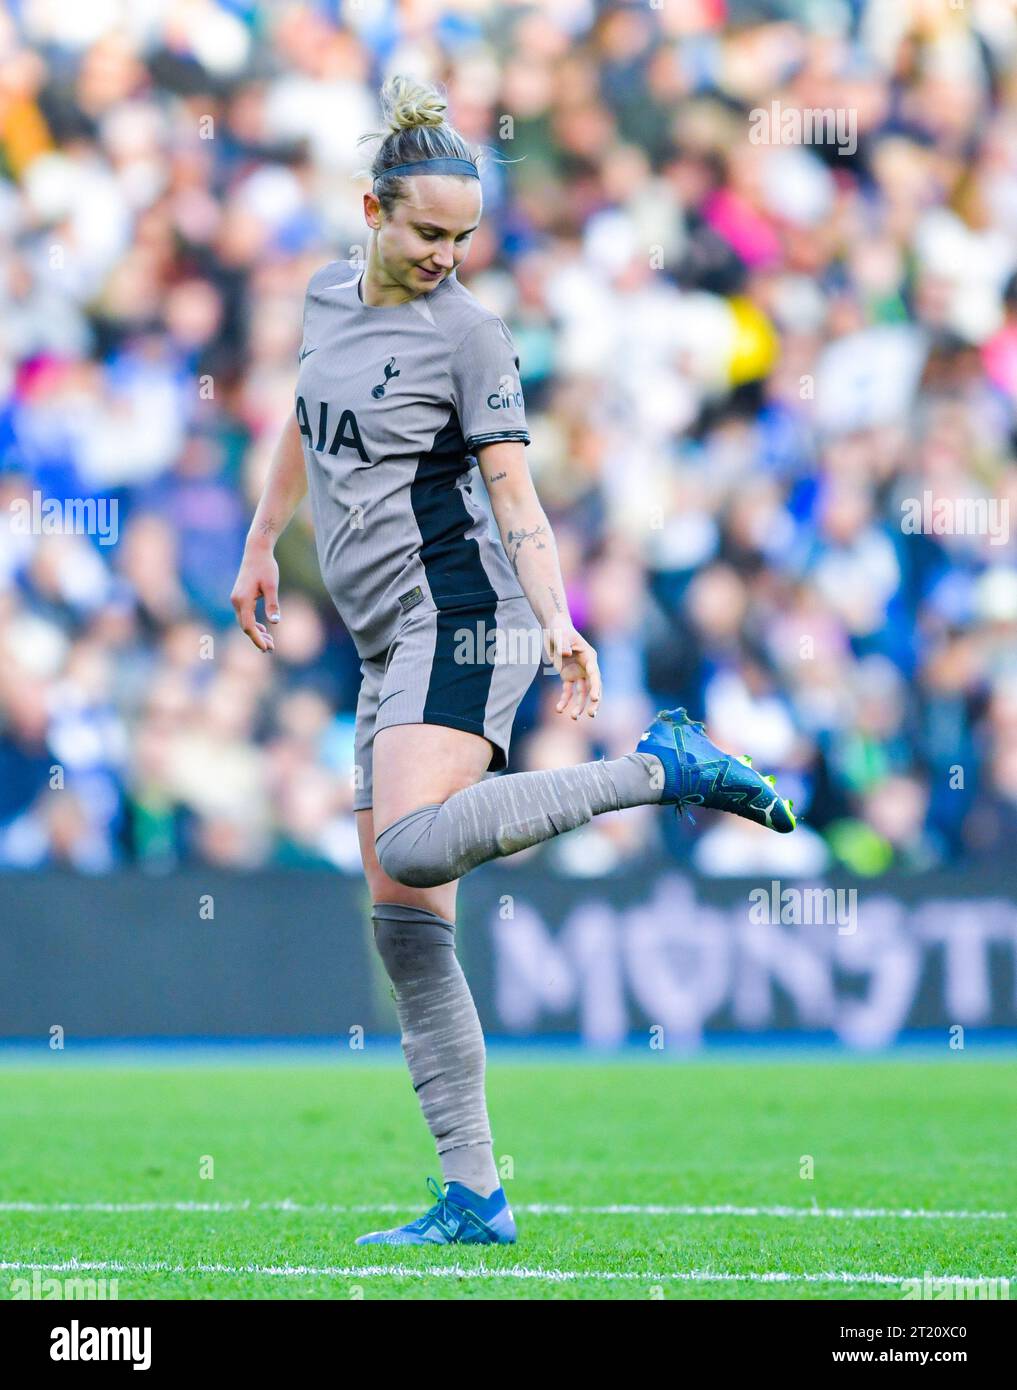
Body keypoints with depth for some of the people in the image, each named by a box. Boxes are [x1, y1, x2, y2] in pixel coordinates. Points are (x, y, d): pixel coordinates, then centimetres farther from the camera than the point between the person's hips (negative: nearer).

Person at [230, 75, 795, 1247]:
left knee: (412, 848, -31)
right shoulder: (330, 298, 15)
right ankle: (473, 1199, 1)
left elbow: (516, 499, -10)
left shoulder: (469, 335, -5)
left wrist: (557, 623, -23)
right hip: (392, 649, 7)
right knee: (405, 931, 0)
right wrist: (260, 544, 38)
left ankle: (660, 768, -19)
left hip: (462, 619, -7)